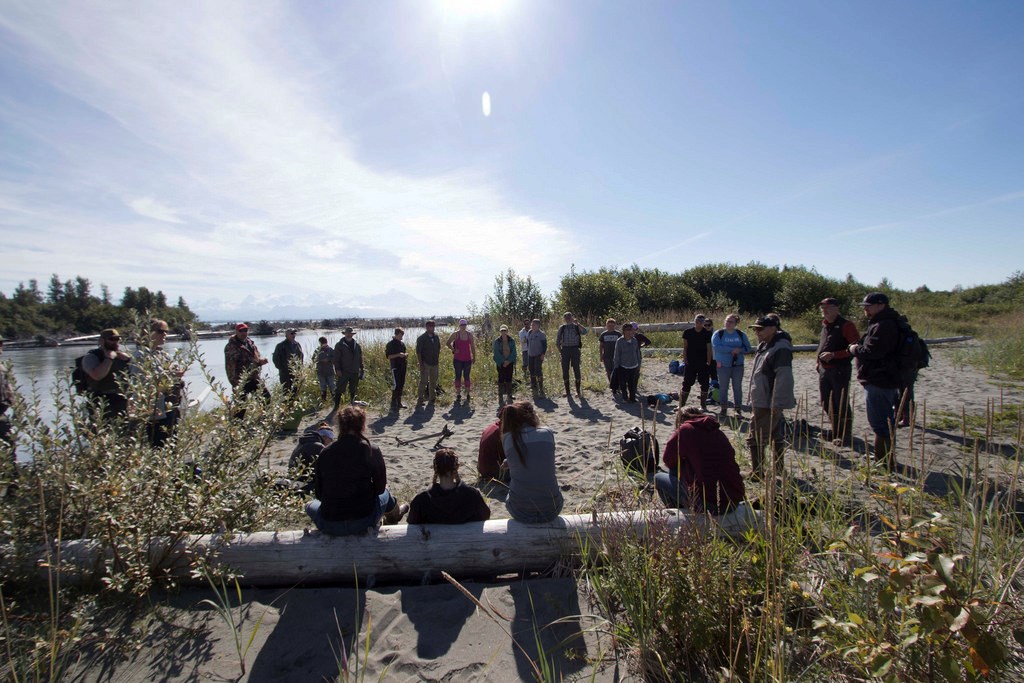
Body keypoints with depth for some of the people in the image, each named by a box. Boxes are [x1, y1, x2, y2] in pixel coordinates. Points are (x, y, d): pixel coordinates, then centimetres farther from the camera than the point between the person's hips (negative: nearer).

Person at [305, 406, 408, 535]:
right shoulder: (372, 451, -10)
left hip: (329, 527, 1)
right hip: (364, 522, -1)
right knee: (385, 494, 31)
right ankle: (395, 514, 62)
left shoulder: (325, 453, -5)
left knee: (311, 505, 35)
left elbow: (318, 493, 5)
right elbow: (380, 488, 0)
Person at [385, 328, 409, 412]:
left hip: (403, 366, 7)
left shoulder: (402, 343, 13)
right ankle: (393, 404, -7)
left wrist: (405, 355, 1)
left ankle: (399, 402, 18)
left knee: (401, 385, 9)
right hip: (395, 367, -7)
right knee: (395, 385, -11)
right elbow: (388, 356, -10)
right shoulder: (391, 344, -6)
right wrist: (398, 355, -20)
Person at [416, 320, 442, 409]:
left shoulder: (436, 337, 9)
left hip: (434, 363, 6)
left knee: (433, 381, 12)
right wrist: (421, 364, -14)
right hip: (425, 363, -5)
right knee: (423, 381, -7)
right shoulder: (421, 338, -8)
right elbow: (418, 352, -9)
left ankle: (432, 398, 24)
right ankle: (420, 400, -3)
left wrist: (437, 359, 10)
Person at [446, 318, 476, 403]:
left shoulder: (470, 334, 5)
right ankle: (458, 395, 10)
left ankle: (467, 395, 13)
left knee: (466, 377, 5)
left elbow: (472, 346, 8)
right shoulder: (455, 334, -2)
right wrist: (453, 350, -3)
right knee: (458, 376, 3)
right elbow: (447, 343, 3)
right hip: (458, 359, -1)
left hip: (467, 359, 1)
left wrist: (474, 357, 6)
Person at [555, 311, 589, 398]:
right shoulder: (562, 328, 7)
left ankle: (578, 391, 7)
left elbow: (586, 332, -18)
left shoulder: (577, 327, 2)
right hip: (565, 349, 2)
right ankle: (567, 391, 14)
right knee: (565, 371, 4)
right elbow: (557, 341, 11)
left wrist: (577, 323, -19)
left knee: (576, 370, -1)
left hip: (575, 349, -2)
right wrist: (560, 351, 3)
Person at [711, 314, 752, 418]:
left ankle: (737, 409, 12)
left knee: (737, 387, 4)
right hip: (723, 365, -2)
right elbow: (716, 347, -17)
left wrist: (739, 350, -17)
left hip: (738, 365, 2)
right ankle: (723, 408, 12)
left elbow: (748, 348, 4)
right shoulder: (718, 334, -3)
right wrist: (732, 349, -20)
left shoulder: (741, 334, 6)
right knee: (723, 387, 3)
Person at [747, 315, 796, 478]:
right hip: (762, 401, 10)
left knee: (755, 438, -5)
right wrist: (754, 397, 20)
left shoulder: (781, 348, -20)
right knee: (775, 436, 20)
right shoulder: (764, 345, 11)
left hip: (769, 403, -10)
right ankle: (779, 469, 32)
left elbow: (783, 377, -25)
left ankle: (758, 472, 5)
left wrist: (776, 404, -25)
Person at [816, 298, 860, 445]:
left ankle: (846, 434, 8)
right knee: (826, 403, 13)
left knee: (841, 403, -3)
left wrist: (833, 355, -21)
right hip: (824, 370, 8)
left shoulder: (846, 325, -9)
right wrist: (818, 362, 15)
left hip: (840, 370, -8)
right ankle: (836, 431, 27)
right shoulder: (825, 325, 15)